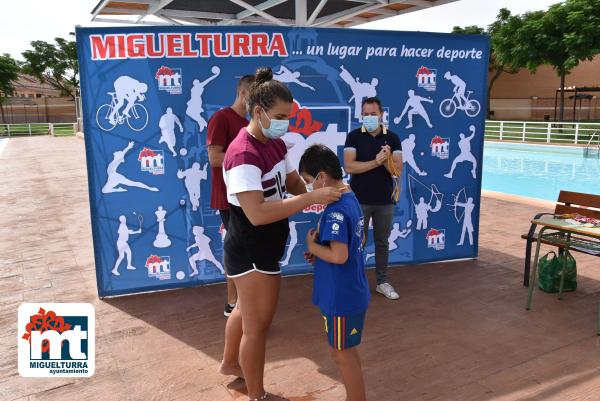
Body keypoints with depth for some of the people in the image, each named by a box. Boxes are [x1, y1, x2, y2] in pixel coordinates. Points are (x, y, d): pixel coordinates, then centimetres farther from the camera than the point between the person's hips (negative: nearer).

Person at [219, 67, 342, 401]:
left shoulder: (276, 143, 4)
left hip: (262, 248, 10)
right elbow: (257, 213, -36)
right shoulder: (243, 154, -27)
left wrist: (322, 194, -11)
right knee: (258, 325, 7)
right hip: (251, 252, -10)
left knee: (248, 310, 28)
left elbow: (293, 182, 8)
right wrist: (312, 199, -35)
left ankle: (230, 363, 52)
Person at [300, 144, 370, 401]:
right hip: (351, 292, 10)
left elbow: (339, 255, -32)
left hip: (341, 298, -10)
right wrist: (320, 251, 5)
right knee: (344, 352, 24)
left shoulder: (335, 210, -25)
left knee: (343, 354, 9)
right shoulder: (351, 199, 5)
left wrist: (313, 246, -15)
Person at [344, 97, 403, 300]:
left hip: (385, 201, 2)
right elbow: (349, 166, -15)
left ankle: (382, 282, 26)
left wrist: (386, 159, -22)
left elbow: (398, 170, -4)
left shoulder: (392, 138, 2)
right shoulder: (354, 136, -4)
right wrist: (376, 162, -20)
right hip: (360, 200, -2)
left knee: (382, 243, 13)